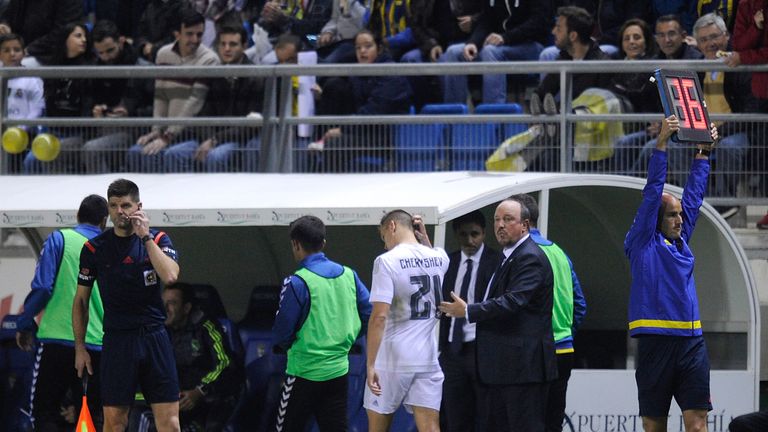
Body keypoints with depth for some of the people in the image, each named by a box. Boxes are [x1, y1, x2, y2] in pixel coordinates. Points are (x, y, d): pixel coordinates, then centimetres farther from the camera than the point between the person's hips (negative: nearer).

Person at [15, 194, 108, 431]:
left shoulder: (60, 239, -1)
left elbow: (42, 287, -7)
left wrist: (25, 325, 4)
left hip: (58, 340, -3)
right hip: (98, 346, 3)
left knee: (43, 412, 3)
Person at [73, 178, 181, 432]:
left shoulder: (158, 240, 3)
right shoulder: (94, 248, 3)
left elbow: (170, 276, -16)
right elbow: (81, 300, 9)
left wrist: (146, 237, -14)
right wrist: (80, 348, 5)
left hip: (155, 336, 0)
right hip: (117, 341, 0)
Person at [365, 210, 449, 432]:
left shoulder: (387, 261, -11)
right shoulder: (439, 258, 5)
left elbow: (379, 317, -17)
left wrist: (370, 365, -16)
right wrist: (424, 238, 21)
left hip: (392, 360, -4)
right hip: (427, 360, 4)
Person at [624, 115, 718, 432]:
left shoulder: (681, 241, 16)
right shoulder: (642, 244, 2)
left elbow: (694, 195, 23)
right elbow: (652, 194, -4)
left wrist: (703, 153, 23)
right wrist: (661, 144, -10)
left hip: (691, 340, 4)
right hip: (655, 341, -4)